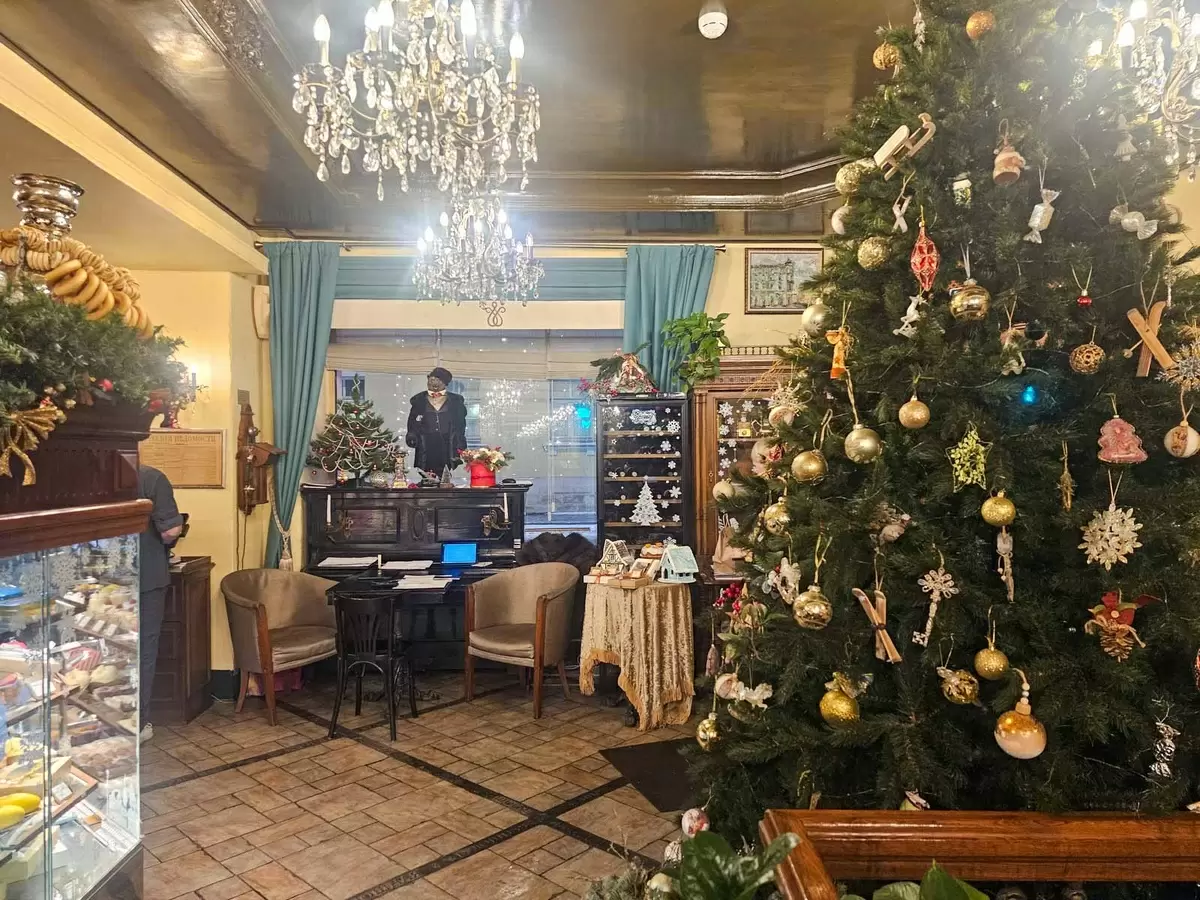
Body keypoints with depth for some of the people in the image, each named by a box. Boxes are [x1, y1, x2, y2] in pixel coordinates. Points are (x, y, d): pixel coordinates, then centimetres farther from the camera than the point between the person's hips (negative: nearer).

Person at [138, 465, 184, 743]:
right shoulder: (152, 478, -12)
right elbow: (171, 531, -18)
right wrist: (165, 544, 5)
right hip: (147, 577, -3)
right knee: (144, 651, 9)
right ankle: (138, 723, 15)